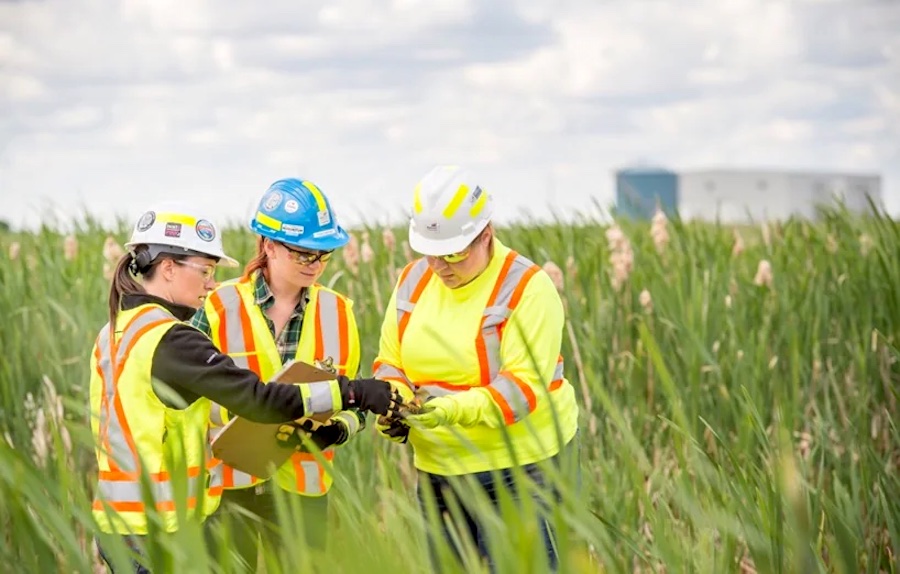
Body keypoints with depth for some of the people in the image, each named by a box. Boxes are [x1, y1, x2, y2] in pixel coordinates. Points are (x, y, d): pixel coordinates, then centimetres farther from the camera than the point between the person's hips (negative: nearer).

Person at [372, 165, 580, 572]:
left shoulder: (527, 288, -12)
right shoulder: (413, 281, 7)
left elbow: (523, 385, -20)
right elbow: (390, 362, 11)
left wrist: (454, 409, -33)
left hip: (519, 467, -6)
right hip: (437, 472, 6)